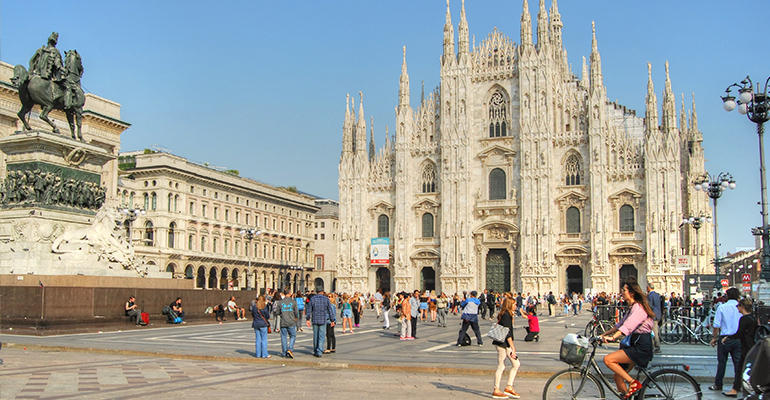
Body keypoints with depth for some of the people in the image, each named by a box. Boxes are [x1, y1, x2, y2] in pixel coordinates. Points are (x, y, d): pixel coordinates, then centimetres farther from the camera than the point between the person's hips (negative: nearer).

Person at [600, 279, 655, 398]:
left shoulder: (638, 307, -14)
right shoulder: (633, 307, 18)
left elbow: (628, 326, -29)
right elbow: (620, 324, 21)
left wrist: (612, 337, -40)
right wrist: (604, 334, 15)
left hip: (641, 347, -10)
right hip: (635, 345, 10)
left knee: (608, 359, -20)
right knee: (618, 377, 7)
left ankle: (633, 383, -13)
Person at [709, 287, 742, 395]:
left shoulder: (722, 307, -6)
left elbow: (716, 325, -6)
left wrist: (714, 337, 5)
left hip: (724, 338, -2)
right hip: (739, 339, 2)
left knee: (722, 362, 7)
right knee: (738, 362, 7)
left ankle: (718, 385, 14)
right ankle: (738, 385, 9)